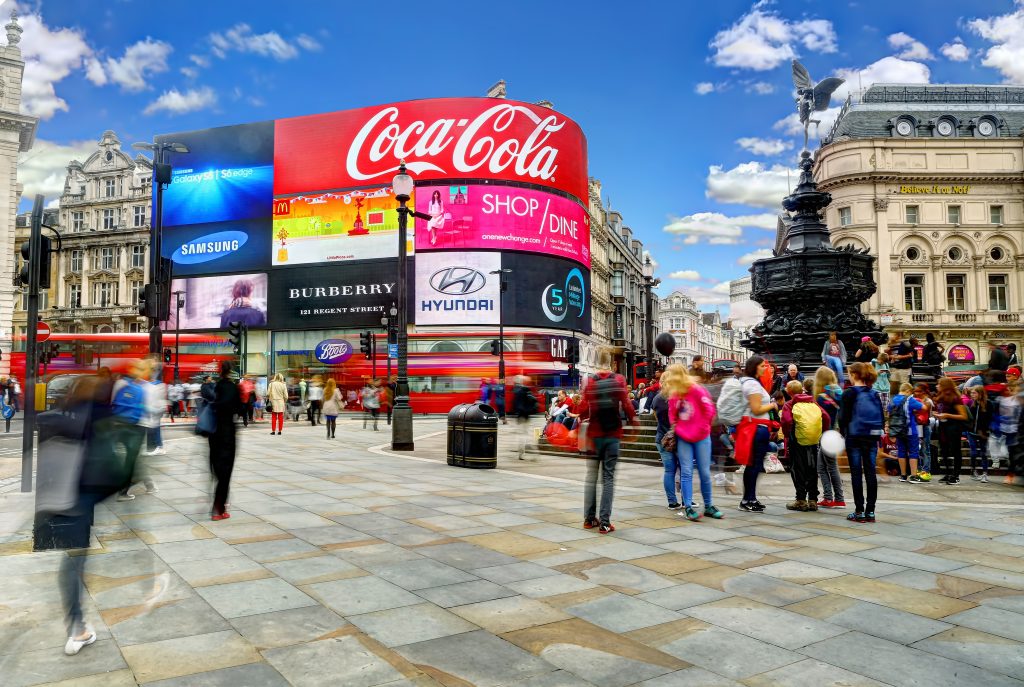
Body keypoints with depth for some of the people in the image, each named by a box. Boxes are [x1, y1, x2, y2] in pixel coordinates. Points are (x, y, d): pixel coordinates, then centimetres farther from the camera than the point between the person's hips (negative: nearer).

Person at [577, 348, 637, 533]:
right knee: (608, 478, 3)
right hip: (613, 434, -1)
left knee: (591, 476, 11)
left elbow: (584, 410, -6)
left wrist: (579, 416, 15)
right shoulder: (619, 380, -3)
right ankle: (604, 522, 0)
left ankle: (589, 518, 17)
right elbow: (626, 404, -7)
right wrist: (632, 419, 10)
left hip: (595, 434, 1)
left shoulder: (590, 382, -3)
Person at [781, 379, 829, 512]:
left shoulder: (789, 404, -1)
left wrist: (787, 435, -3)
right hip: (814, 441, 5)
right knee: (812, 470, 13)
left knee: (798, 470, 5)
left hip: (798, 441, -4)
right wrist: (823, 432, 10)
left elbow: (786, 421, -17)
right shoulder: (814, 403, 13)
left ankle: (801, 500, 5)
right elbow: (826, 417, 2)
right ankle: (813, 500, 17)